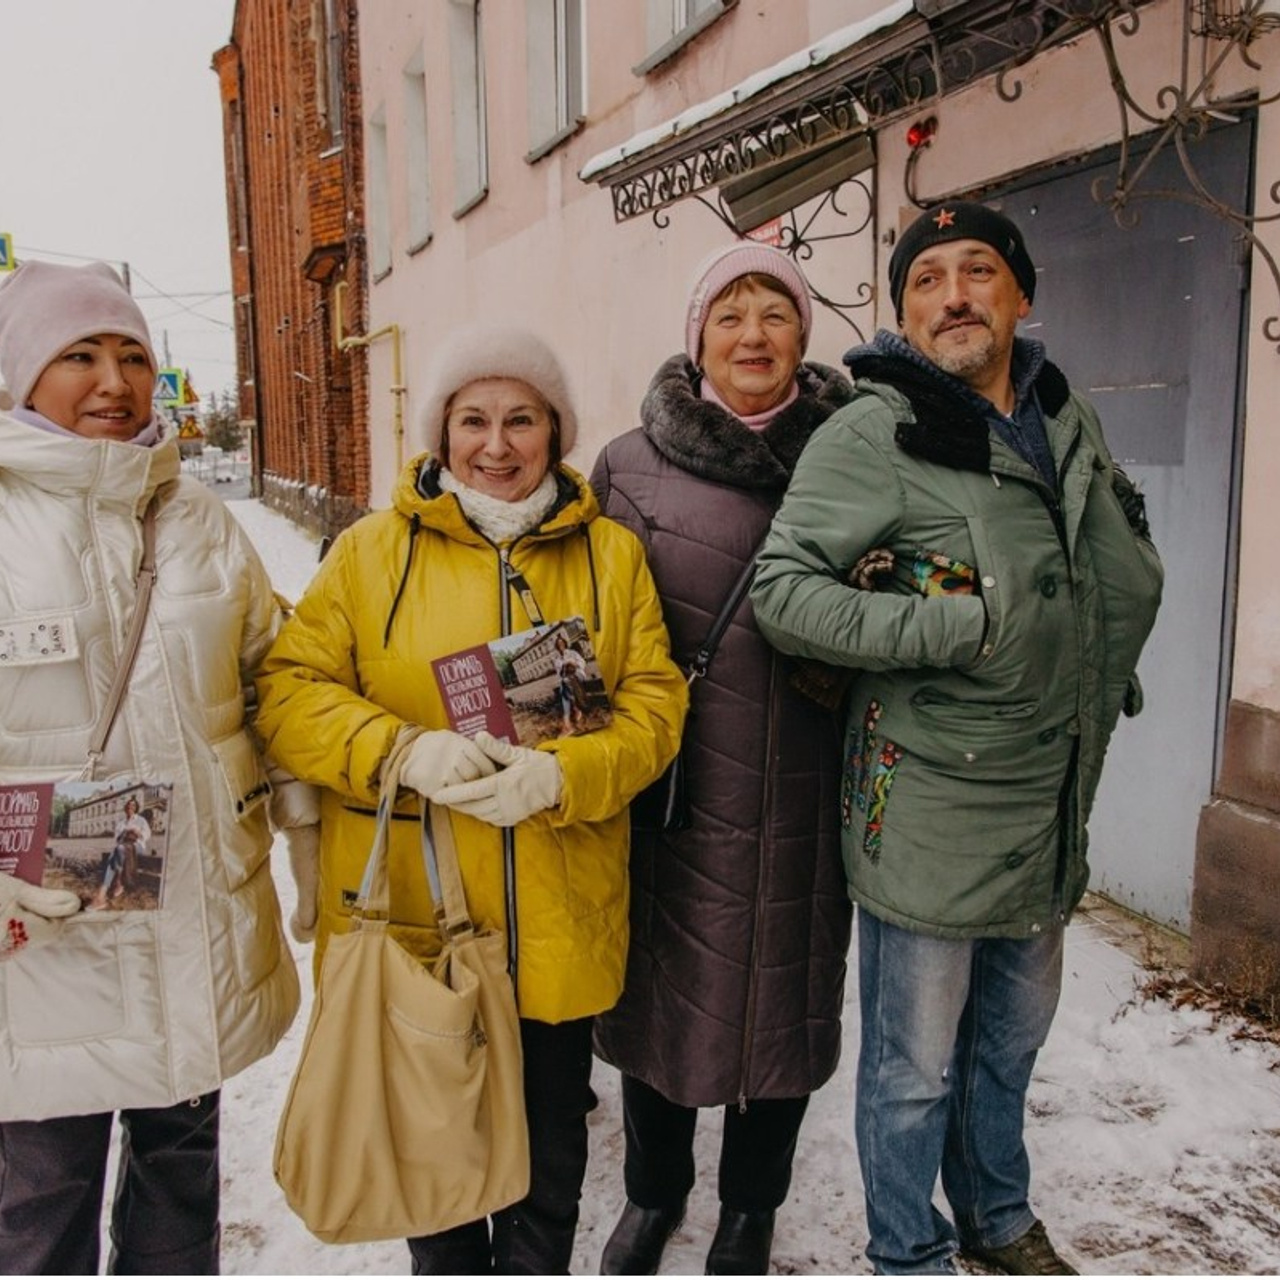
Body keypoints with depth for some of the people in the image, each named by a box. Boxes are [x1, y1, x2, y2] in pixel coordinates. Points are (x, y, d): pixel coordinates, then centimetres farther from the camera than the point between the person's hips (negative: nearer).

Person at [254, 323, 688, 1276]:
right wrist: (402, 749, -21)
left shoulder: (612, 554, 3)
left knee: (550, 1151, 20)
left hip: (560, 923, 1)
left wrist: (563, 774, -19)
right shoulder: (373, 550, 0)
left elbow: (656, 702, -1)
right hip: (409, 916, 0)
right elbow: (288, 690, -4)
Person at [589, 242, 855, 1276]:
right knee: (661, 986, 15)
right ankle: (653, 1191, 43)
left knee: (784, 994, 14)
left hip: (802, 798, 1)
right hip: (672, 789, 0)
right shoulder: (633, 464, 0)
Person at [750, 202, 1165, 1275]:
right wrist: (952, 629, -23)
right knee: (916, 1064, 9)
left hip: (1049, 806, 7)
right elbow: (782, 588, -20)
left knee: (1014, 1032, 25)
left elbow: (1129, 583, 22)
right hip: (930, 810, -7)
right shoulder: (875, 431, -14)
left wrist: (1100, 680, 10)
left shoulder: (1069, 419, 7)